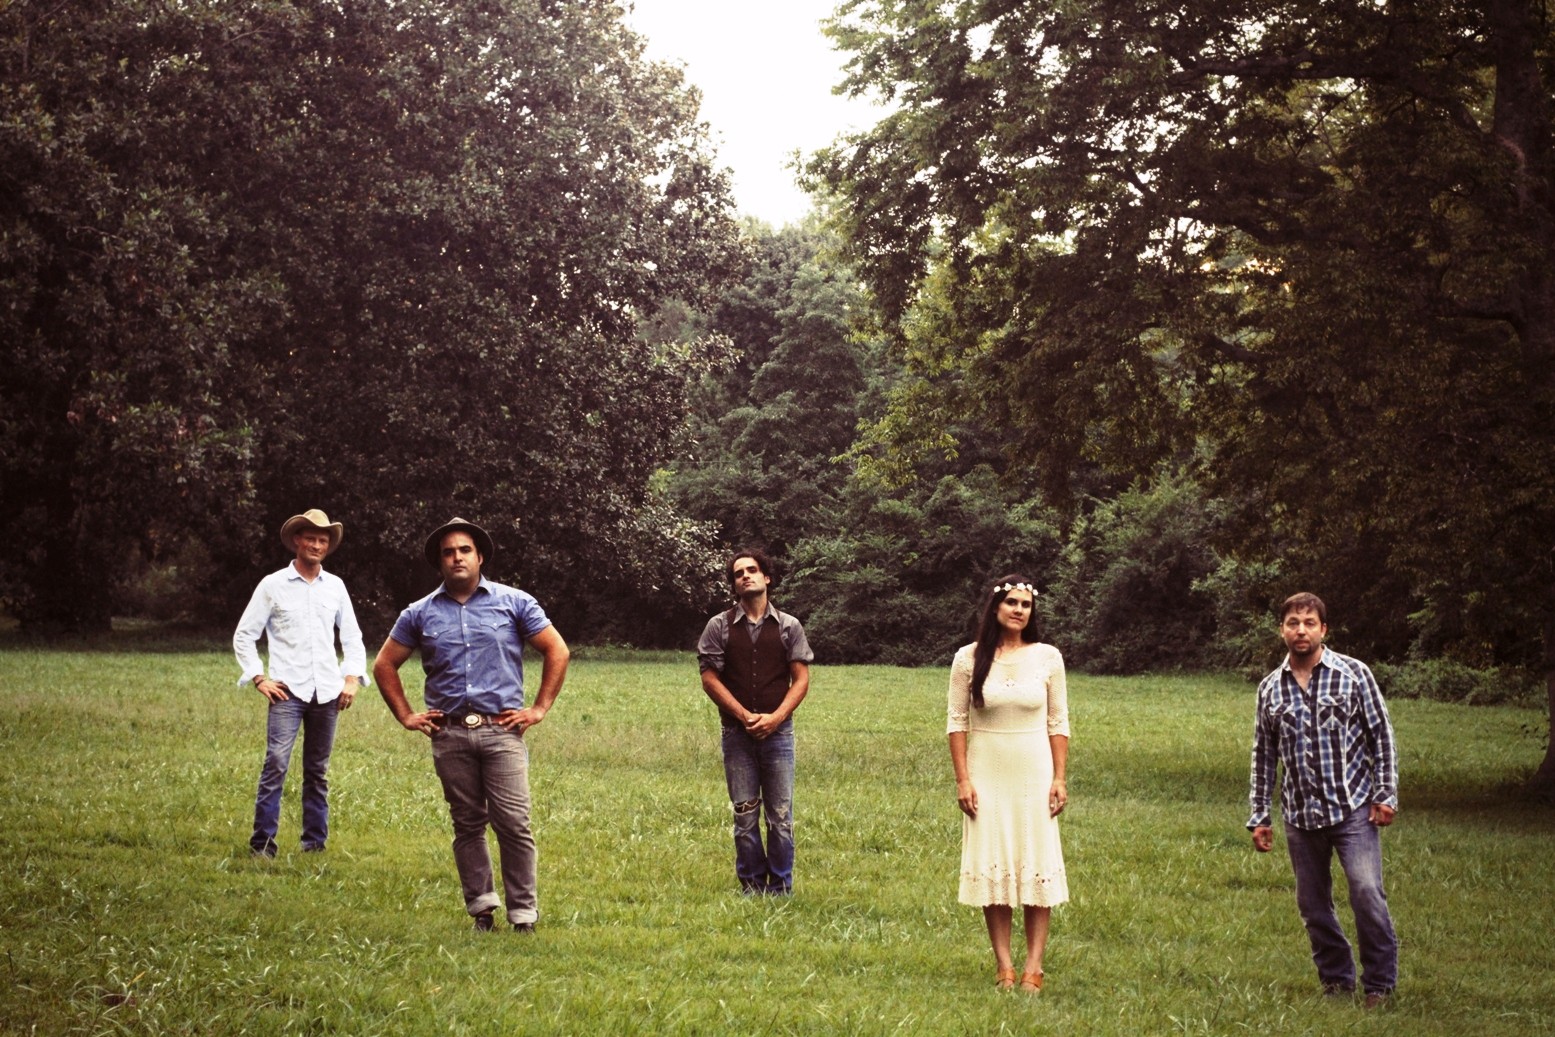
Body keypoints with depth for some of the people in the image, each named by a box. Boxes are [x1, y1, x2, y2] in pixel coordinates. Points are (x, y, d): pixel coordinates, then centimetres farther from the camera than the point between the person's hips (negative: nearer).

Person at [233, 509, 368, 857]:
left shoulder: (335, 586, 12)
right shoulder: (273, 585, 3)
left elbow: (352, 637, 20)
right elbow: (244, 635, 5)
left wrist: (352, 677, 7)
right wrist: (259, 678, -4)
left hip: (327, 693, 3)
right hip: (288, 691, -3)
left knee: (318, 771, 8)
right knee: (276, 765, -14)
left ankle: (315, 842, 15)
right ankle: (262, 843, -11)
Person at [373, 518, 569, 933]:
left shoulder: (514, 602, 5)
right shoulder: (421, 614, 10)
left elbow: (557, 651, 8)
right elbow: (384, 665, 18)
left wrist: (540, 708, 3)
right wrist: (406, 716, 11)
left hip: (502, 730, -2)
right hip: (449, 734, 2)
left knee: (513, 823, -8)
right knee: (467, 824, 7)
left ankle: (524, 912, -1)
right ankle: (481, 906, 16)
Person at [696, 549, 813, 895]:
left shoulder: (789, 626, 5)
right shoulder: (719, 627, 4)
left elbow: (801, 680, 2)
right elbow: (710, 678, -1)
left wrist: (775, 718, -12)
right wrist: (745, 716, -11)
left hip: (777, 732, 0)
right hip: (737, 733, 0)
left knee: (781, 815, 0)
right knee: (744, 816, 4)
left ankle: (780, 888, 8)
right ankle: (752, 885, 13)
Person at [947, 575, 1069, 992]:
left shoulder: (1047, 657, 1)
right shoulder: (969, 658, -1)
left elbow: (1058, 723, 4)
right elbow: (957, 722, 2)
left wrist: (1060, 778, -1)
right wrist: (962, 779, -4)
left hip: (1034, 776, 0)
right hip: (987, 776, 0)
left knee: (1038, 867, -1)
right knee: (993, 867, 1)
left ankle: (1034, 966, 3)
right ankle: (1003, 966, 8)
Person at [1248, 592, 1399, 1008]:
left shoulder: (1353, 674, -3)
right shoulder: (1270, 688, 6)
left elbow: (1381, 735, 0)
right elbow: (1264, 755, 12)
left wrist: (1385, 795, -5)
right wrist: (1259, 816, 11)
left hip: (1353, 808, -4)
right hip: (1300, 814, 4)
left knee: (1366, 892, -15)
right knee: (1312, 904, 8)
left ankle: (1379, 984, -1)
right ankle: (1337, 981, 24)